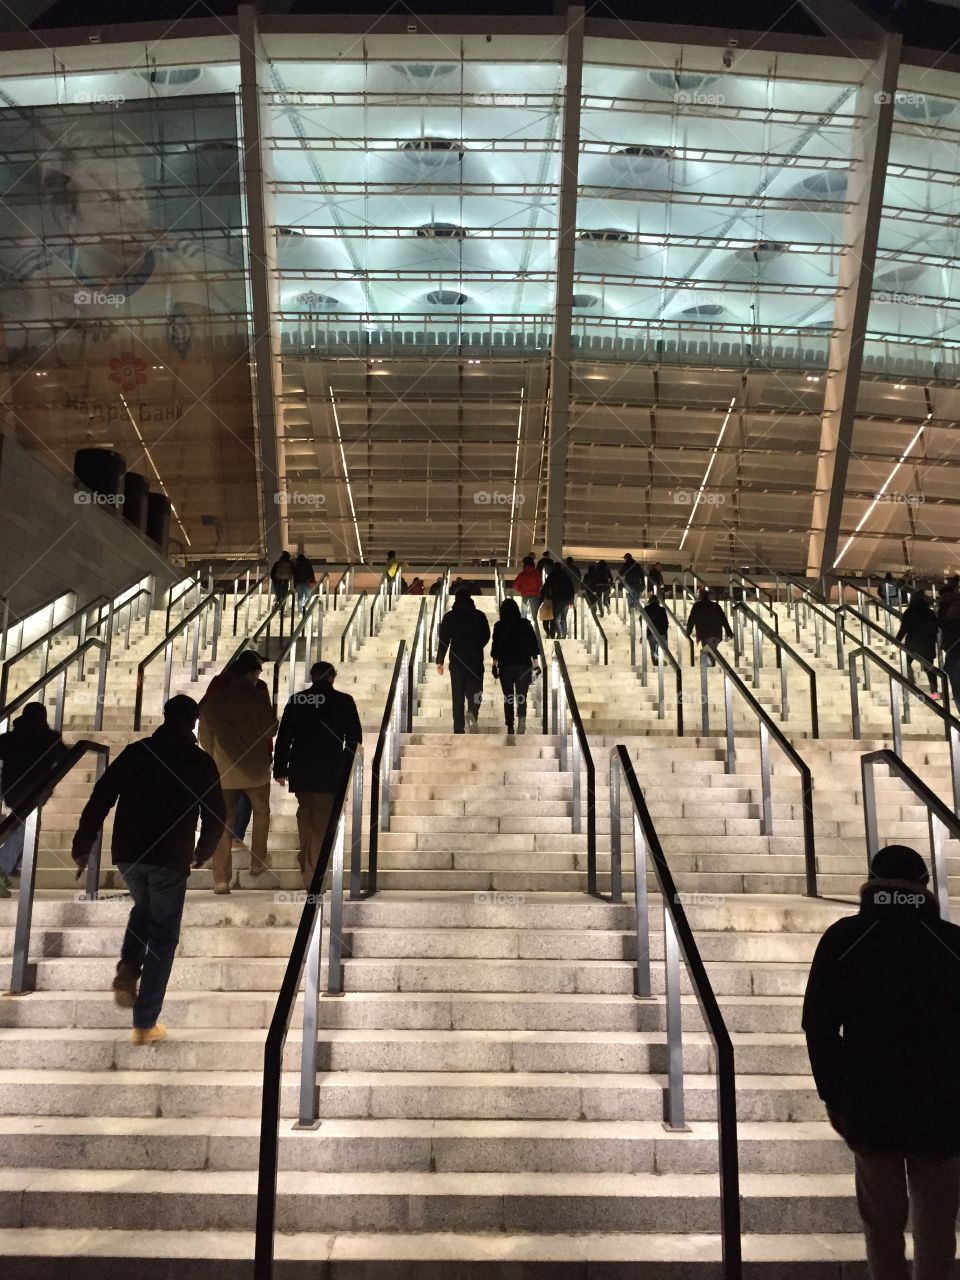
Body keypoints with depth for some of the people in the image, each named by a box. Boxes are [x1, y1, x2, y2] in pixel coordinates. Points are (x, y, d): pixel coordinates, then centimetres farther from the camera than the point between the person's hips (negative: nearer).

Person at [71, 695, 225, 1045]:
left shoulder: (135, 752, 4)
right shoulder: (201, 762, -1)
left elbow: (99, 800, 0)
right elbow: (216, 816, 1)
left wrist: (82, 846, 7)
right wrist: (202, 853, 18)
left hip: (128, 854, 3)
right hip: (171, 858, -3)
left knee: (143, 908, 30)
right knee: (163, 934, 8)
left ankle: (128, 969, 6)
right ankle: (145, 1024, 9)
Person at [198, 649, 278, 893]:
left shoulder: (212, 699, -2)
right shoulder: (256, 695, -12)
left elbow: (205, 736, 4)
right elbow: (270, 729, -9)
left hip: (223, 770, 2)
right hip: (255, 768, -2)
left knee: (224, 823, 5)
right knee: (261, 812, 22)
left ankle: (221, 879, 3)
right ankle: (258, 862, 25)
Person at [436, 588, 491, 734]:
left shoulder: (449, 616, -2)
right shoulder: (480, 616, 1)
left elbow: (444, 640, -6)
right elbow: (486, 636, 8)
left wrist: (440, 661, -3)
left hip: (456, 661, 0)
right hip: (476, 660, 0)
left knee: (458, 696, 7)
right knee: (475, 693, 8)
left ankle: (458, 730, 6)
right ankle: (472, 713, -23)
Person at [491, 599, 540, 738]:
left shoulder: (499, 626, -2)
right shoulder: (525, 624, -1)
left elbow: (495, 648, -1)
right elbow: (533, 645, -1)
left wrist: (495, 666, 7)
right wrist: (536, 665, 5)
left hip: (505, 666, 0)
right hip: (524, 665, 0)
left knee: (508, 699, 8)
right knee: (521, 697, 6)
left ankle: (510, 729, 8)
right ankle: (522, 719, -20)